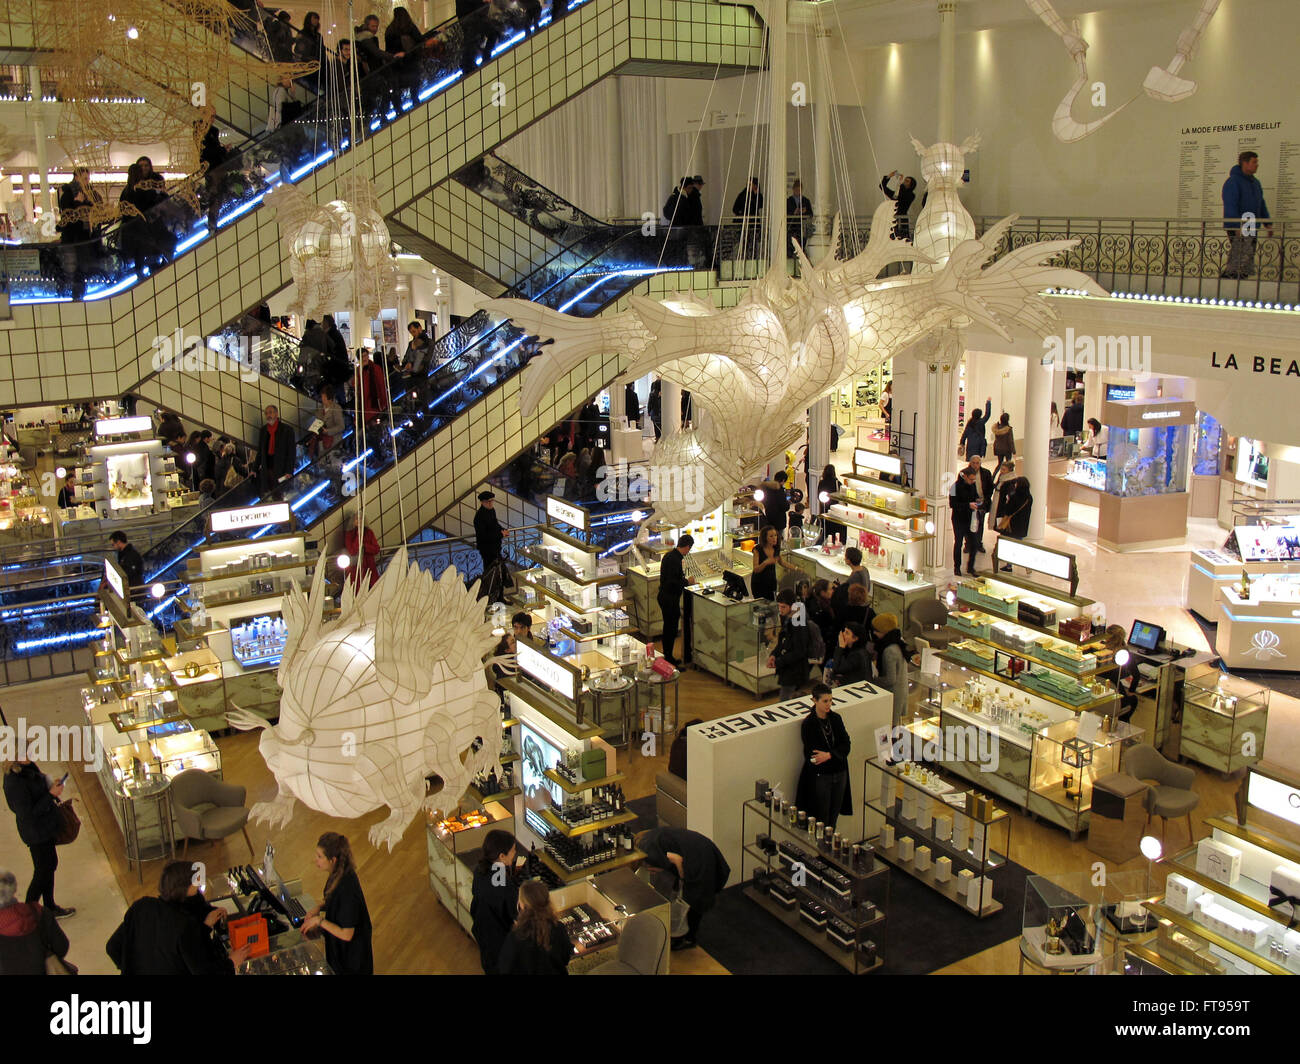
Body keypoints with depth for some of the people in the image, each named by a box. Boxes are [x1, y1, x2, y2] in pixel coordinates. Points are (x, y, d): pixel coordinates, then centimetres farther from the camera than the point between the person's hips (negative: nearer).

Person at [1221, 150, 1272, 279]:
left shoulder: (1255, 182, 18)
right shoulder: (1233, 181, -9)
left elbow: (1261, 204, 25)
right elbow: (1230, 205, -17)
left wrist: (1268, 223, 16)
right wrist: (1238, 226, -24)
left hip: (1252, 228, 9)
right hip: (1237, 229, -9)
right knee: (1242, 259, -15)